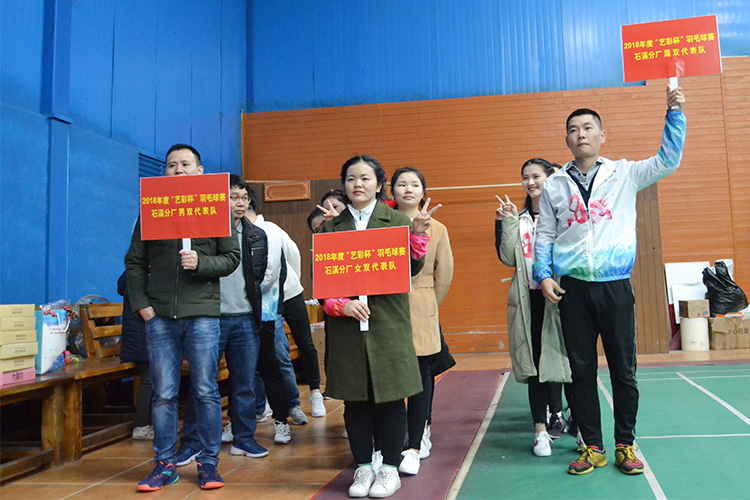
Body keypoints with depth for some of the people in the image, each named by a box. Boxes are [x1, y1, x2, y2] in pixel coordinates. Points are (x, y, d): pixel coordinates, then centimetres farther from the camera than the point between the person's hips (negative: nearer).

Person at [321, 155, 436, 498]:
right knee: (355, 399, 8)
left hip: (388, 324, -1)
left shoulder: (396, 220, 5)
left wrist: (417, 233, -20)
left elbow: (412, 268, -4)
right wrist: (341, 304, -11)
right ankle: (363, 467, 22)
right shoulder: (332, 226, 9)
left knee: (389, 397, 4)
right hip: (346, 325, 2)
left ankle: (390, 468, 19)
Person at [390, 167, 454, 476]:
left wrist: (427, 306, 12)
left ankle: (415, 446, 9)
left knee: (421, 376, 1)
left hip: (421, 313, 1)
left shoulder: (436, 229, 6)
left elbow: (445, 274, 10)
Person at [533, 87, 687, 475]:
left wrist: (674, 114, -8)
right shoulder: (554, 185, 8)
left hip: (616, 286, -1)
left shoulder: (624, 174, 6)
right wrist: (543, 274, -2)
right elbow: (544, 235, 9)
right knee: (582, 370, 6)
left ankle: (625, 445, 20)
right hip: (573, 289, 1)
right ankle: (592, 447, 18)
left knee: (623, 369, 5)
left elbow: (668, 160, -2)